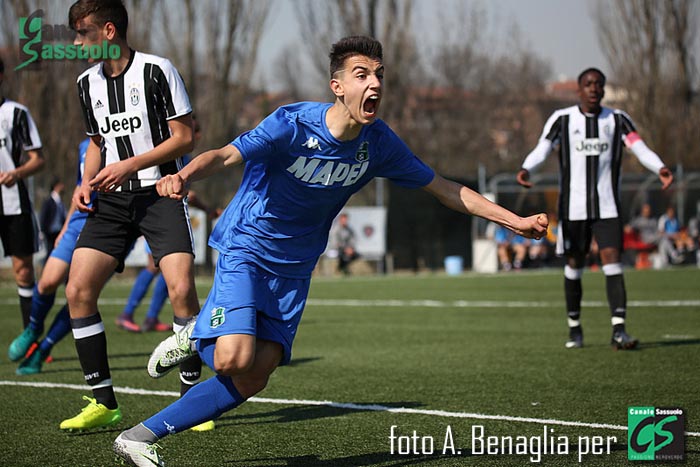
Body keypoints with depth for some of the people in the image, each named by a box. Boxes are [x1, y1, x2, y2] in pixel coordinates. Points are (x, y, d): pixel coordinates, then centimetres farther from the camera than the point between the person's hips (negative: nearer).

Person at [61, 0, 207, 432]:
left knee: (181, 288, -20)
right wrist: (87, 182, 5)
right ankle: (104, 403, 1)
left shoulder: (156, 71, -7)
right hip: (112, 201, 5)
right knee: (78, 290, -8)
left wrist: (130, 165, -15)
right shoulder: (87, 83, 11)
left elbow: (184, 138, -7)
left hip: (160, 192, -5)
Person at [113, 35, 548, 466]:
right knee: (235, 359, -25)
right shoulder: (294, 124, -22)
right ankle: (196, 338, 9)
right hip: (245, 248, -5)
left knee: (253, 378, -5)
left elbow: (443, 187, 3)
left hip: (295, 267, 5)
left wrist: (515, 220, 0)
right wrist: (184, 176, -53)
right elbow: (225, 156, -30)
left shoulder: (379, 142, -7)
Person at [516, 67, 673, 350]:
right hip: (573, 206, 0)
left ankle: (618, 330, -18)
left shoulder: (617, 119, 6)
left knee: (611, 259, -12)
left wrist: (660, 168, -27)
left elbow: (639, 147, -7)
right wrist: (526, 169, -30)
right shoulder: (562, 119, 3)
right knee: (574, 264, 6)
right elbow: (542, 148, -8)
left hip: (607, 207, 0)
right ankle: (574, 328, 22)